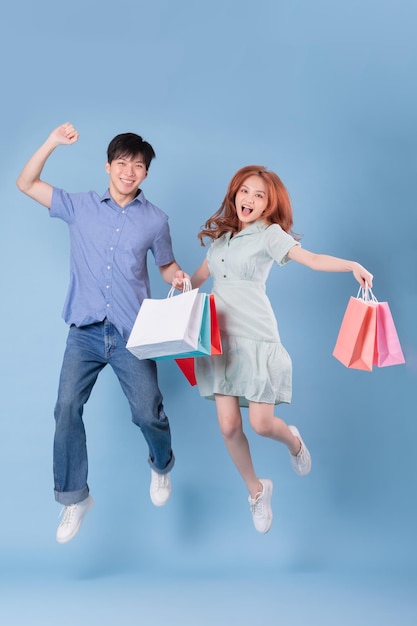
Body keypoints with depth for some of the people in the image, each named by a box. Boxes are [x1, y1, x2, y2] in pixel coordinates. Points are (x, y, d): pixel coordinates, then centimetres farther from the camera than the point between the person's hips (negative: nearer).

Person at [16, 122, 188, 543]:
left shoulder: (155, 220, 7)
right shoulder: (80, 207, 7)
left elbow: (167, 265, 17)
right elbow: (26, 184, 9)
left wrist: (180, 279, -6)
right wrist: (52, 143, -2)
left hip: (132, 334, -1)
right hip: (85, 331, 1)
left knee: (147, 412, -5)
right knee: (67, 410, -6)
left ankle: (162, 467, 29)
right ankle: (74, 497, 11)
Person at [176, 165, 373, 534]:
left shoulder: (269, 233, -2)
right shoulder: (221, 233, 14)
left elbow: (312, 259, -15)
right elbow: (202, 275, 23)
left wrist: (353, 265, -31)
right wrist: (184, 281, 0)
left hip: (256, 338, -4)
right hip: (220, 337, 5)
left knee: (261, 424, -8)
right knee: (229, 426, 0)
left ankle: (293, 440, 31)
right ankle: (256, 490, 24)